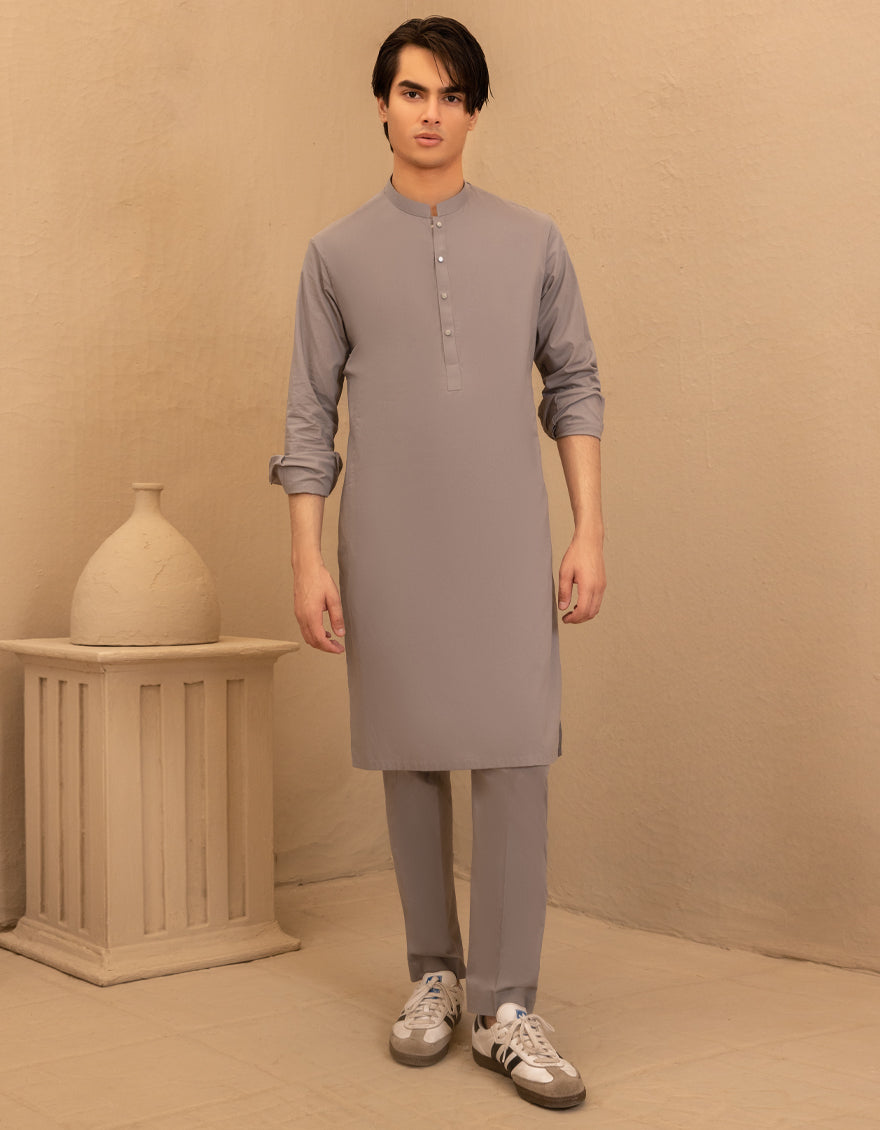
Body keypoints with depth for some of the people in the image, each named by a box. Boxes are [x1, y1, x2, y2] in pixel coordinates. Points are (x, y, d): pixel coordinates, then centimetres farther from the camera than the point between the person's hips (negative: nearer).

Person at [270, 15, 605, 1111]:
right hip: (387, 546, 0)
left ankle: (507, 1008, 2)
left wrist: (589, 532, 0)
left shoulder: (532, 241, 9)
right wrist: (308, 560, -2)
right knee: (411, 759, 7)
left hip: (504, 544, 0)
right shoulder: (338, 252, 8)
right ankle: (434, 974, 22)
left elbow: (574, 387, 9)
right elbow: (309, 416, 5)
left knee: (512, 759, -6)